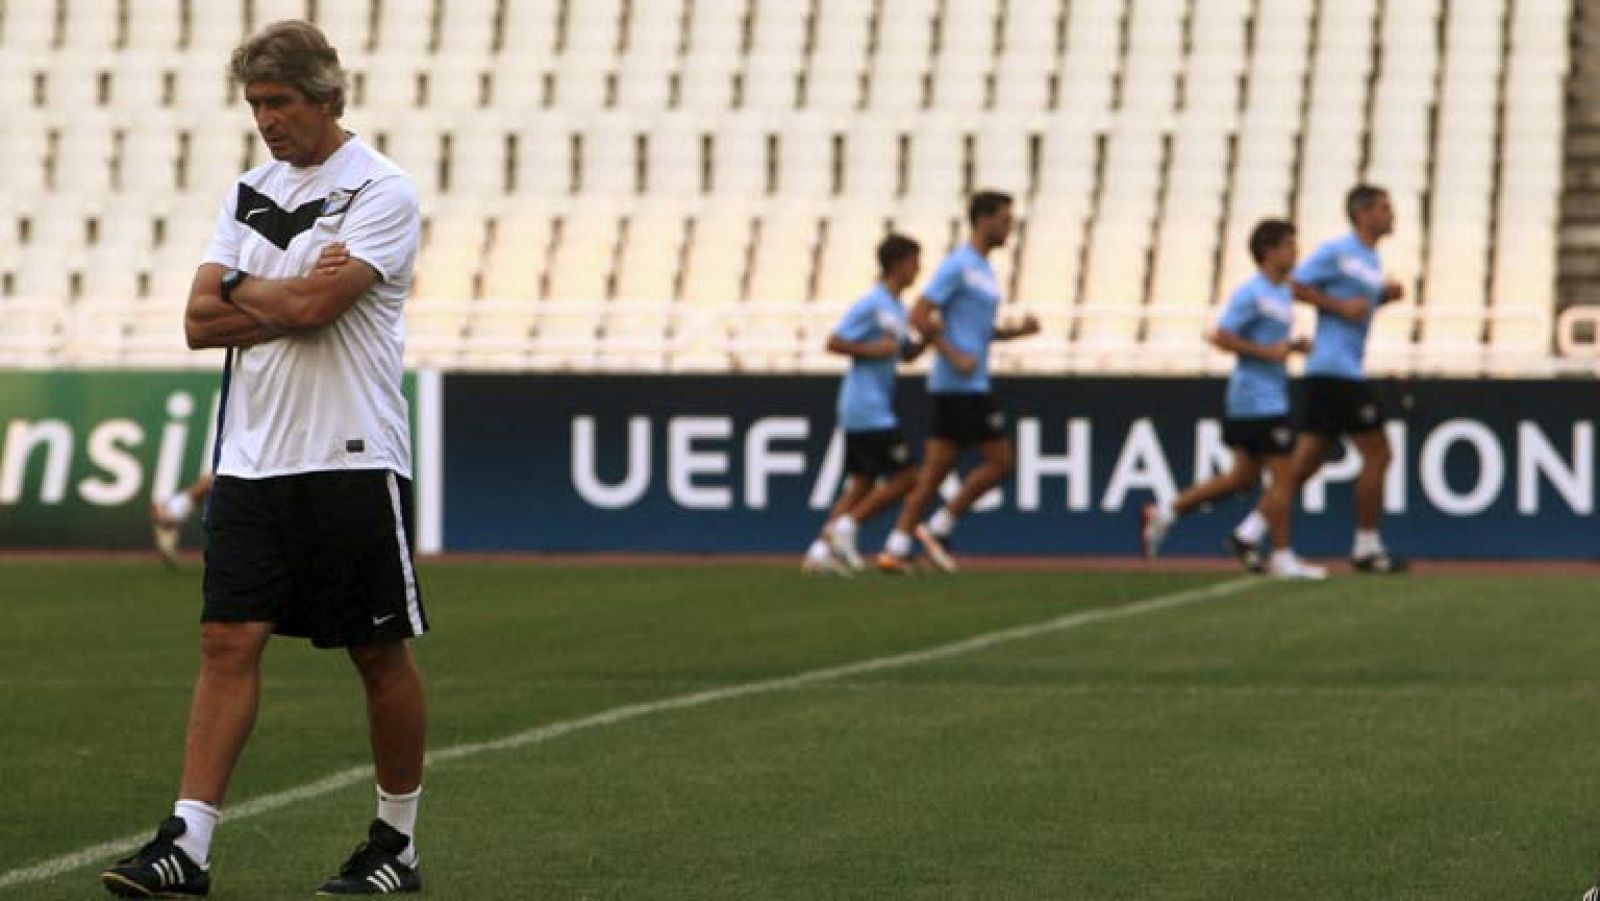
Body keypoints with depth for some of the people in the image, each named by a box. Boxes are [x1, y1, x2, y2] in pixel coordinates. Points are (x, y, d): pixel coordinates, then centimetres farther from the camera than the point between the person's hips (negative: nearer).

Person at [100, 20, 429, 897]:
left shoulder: (381, 192, -7)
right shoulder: (249, 192, 13)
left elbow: (313, 308, -20)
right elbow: (201, 322, 5)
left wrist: (239, 287, -2)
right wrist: (289, 303, -9)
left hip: (351, 460, -5)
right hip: (252, 458, 5)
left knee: (382, 657, 4)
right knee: (228, 642, -3)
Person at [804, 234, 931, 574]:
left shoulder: (897, 309, 15)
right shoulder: (872, 305, -13)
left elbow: (906, 354, 26)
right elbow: (834, 343, -16)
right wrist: (874, 350, -19)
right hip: (869, 413, -9)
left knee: (862, 483, 10)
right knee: (905, 477, -8)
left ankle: (821, 549, 6)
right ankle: (846, 526, -6)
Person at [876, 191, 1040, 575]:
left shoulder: (984, 270, 19)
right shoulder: (958, 266, -11)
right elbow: (919, 316, -16)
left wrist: (1018, 331, 12)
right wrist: (954, 356, -20)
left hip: (970, 383, 9)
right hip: (962, 385, -9)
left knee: (935, 470, 5)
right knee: (1000, 459, -6)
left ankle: (895, 548, 2)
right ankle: (938, 529, -2)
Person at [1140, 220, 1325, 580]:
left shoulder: (1283, 293, 14)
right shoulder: (1251, 294, -15)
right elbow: (1222, 337, -18)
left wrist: (1293, 346, 7)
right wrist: (1268, 352, -20)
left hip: (1272, 397, 10)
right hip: (1259, 399, -10)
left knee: (1244, 477, 13)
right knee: (1283, 475, -6)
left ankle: (1166, 512, 19)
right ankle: (1282, 557, 2)